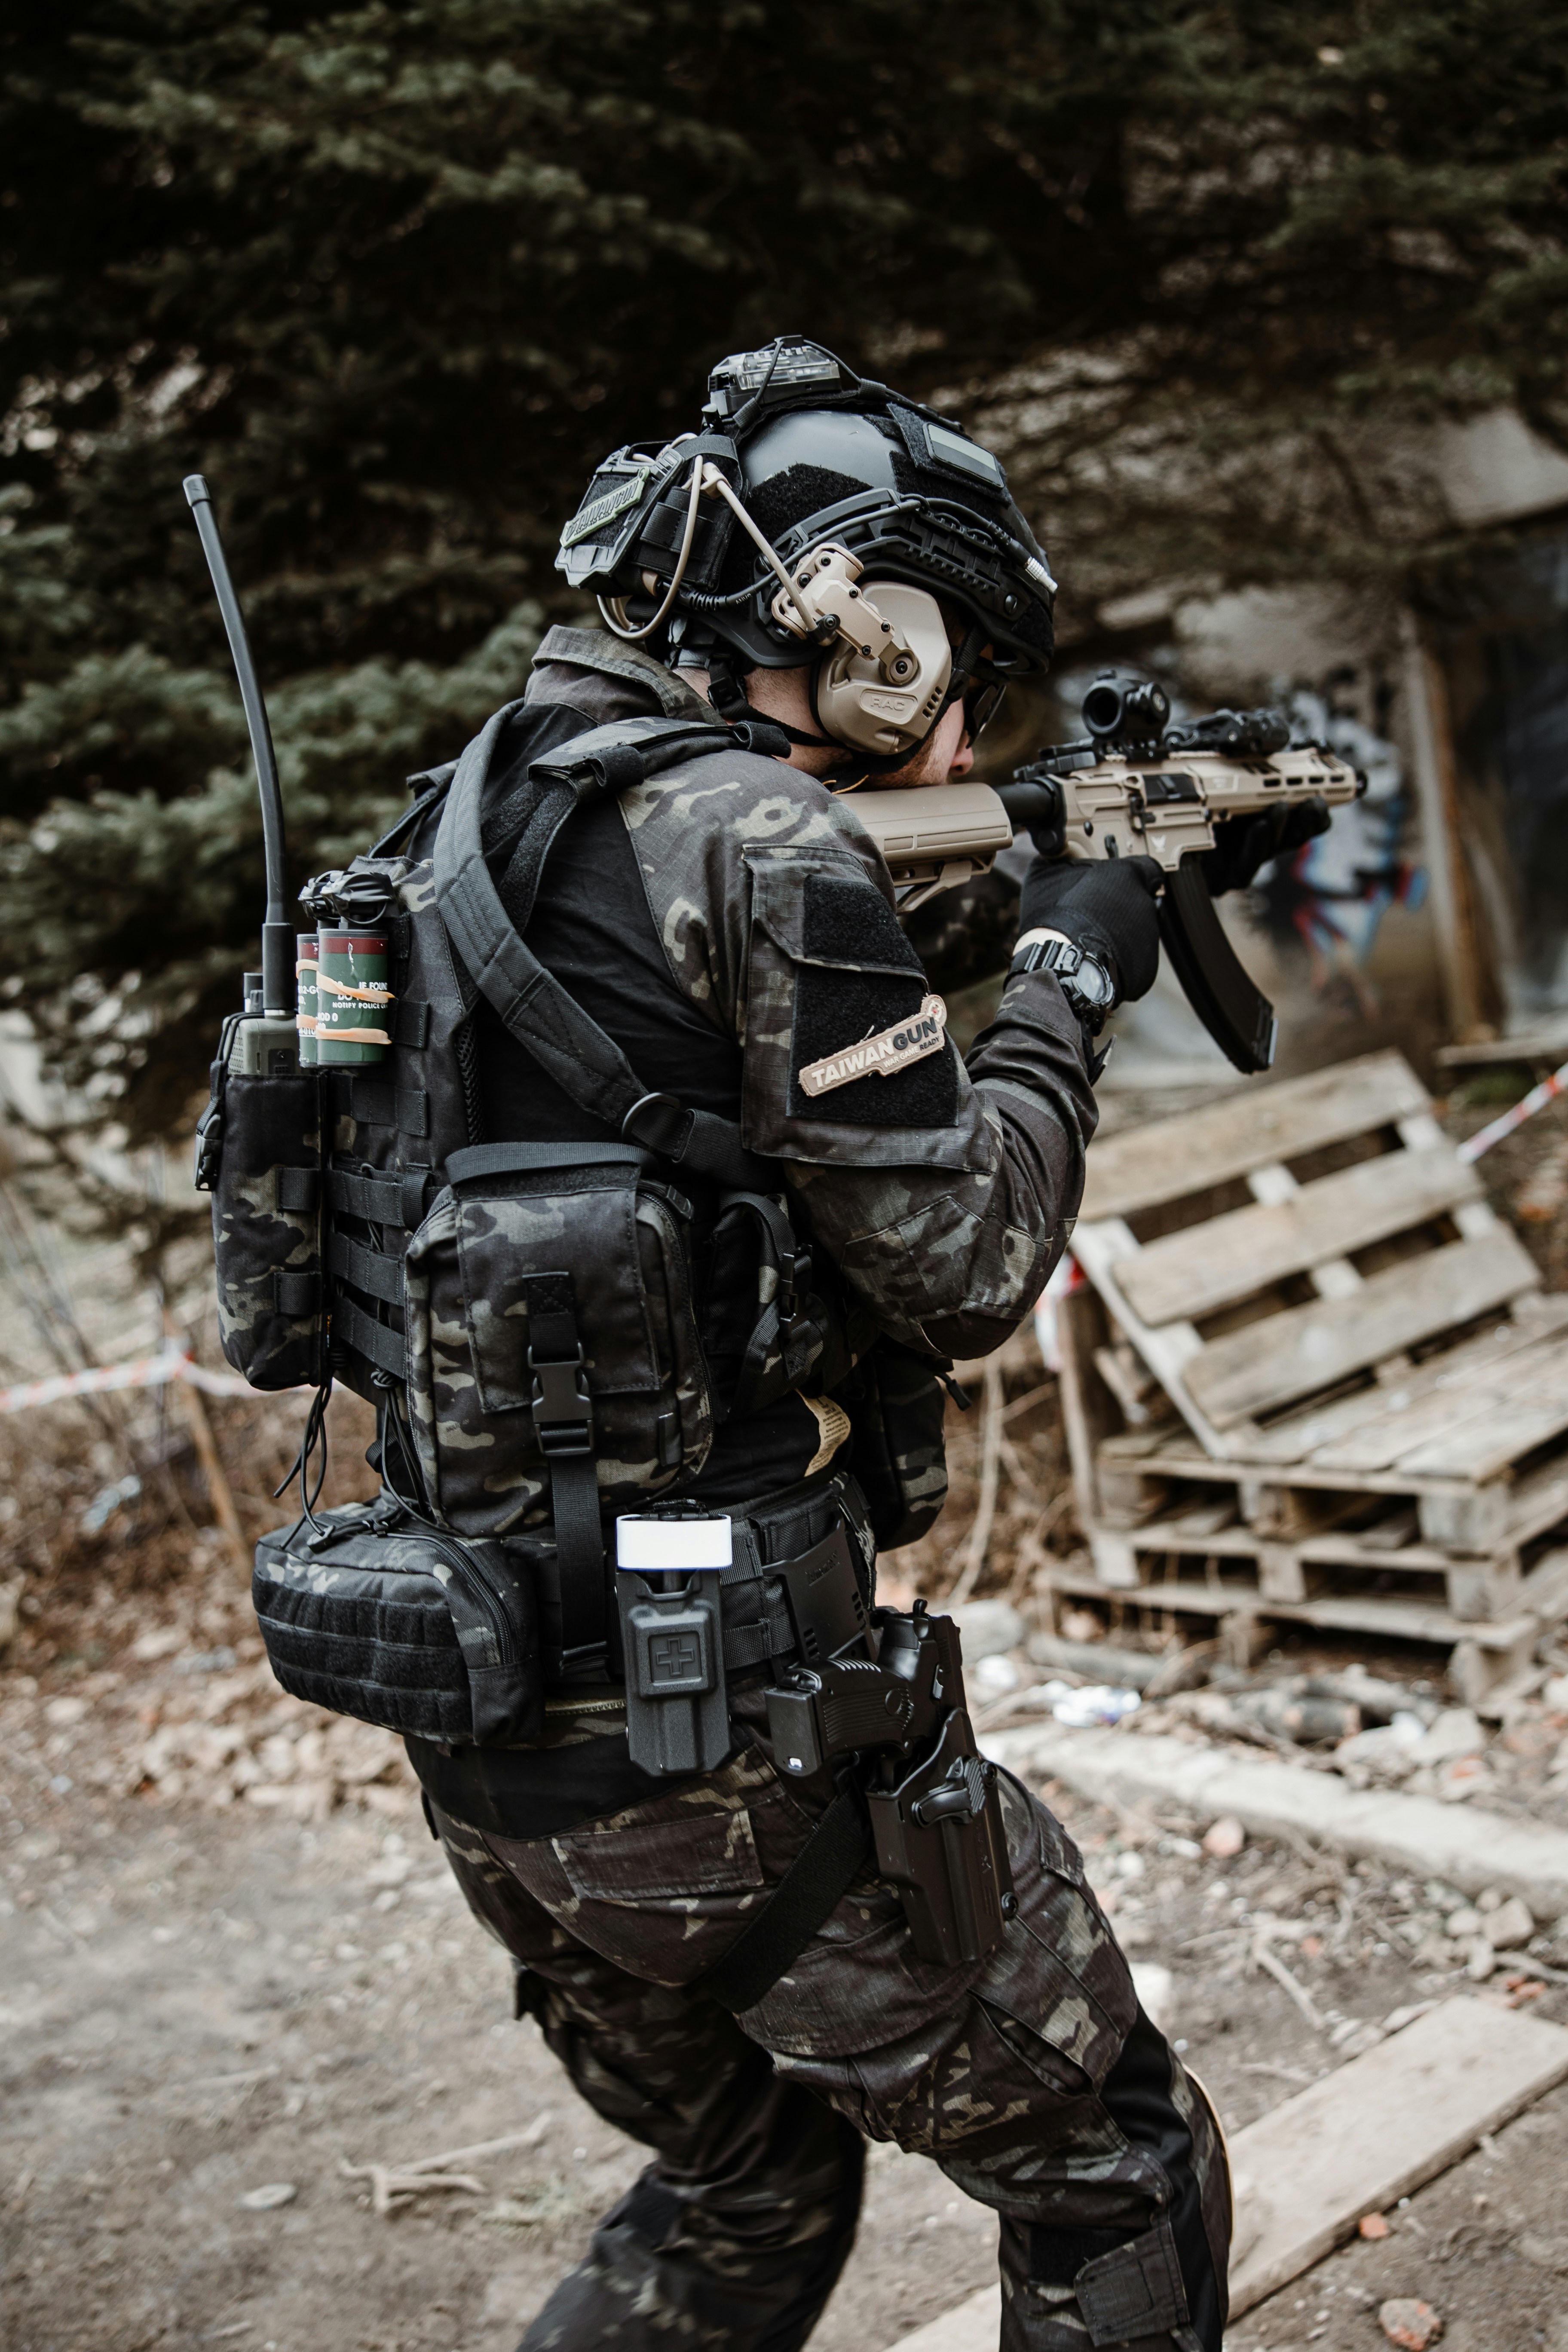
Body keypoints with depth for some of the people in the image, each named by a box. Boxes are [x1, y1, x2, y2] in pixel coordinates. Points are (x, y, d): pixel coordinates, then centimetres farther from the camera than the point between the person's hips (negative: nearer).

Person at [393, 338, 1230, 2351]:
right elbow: (961, 1264, -13)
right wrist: (1065, 977, 1)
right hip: (714, 1735, -9)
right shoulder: (760, 838, -16)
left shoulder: (490, 813, 11)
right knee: (1119, 2183, 14)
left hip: (480, 1738, 9)